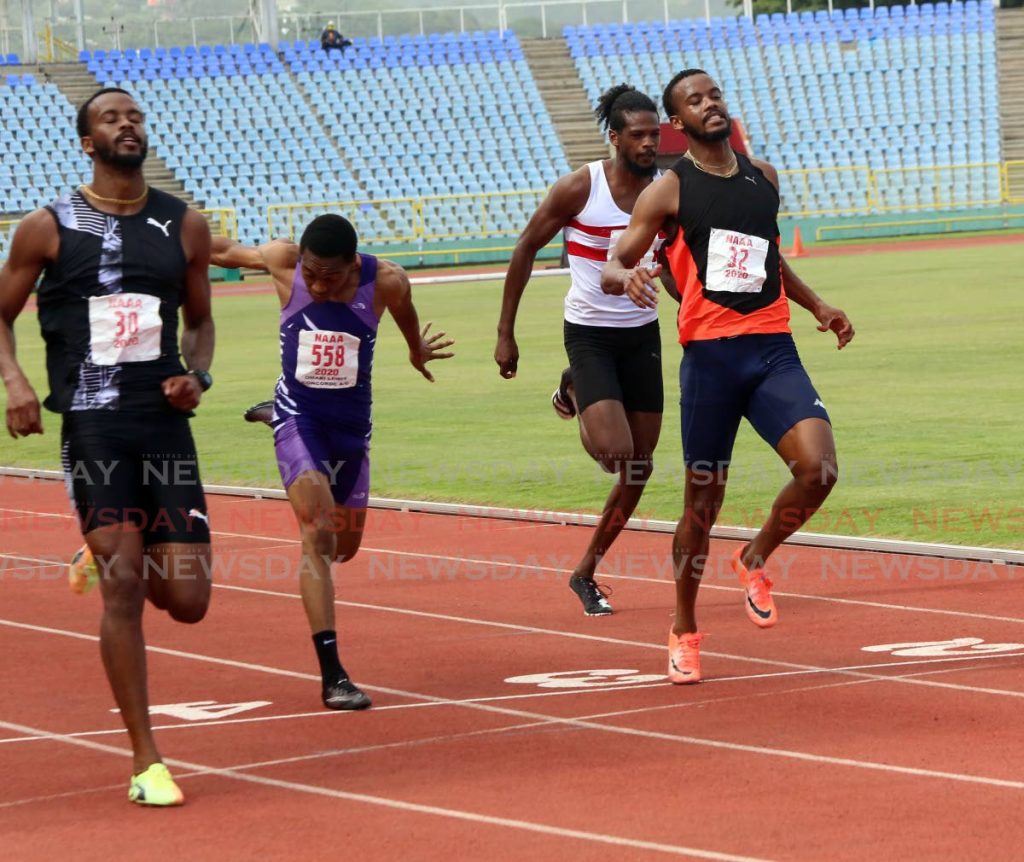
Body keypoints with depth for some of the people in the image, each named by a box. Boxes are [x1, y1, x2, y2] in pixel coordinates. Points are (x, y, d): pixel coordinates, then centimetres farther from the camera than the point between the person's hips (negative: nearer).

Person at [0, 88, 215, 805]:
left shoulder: (185, 226, 9)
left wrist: (197, 376, 0)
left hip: (166, 425, 3)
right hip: (92, 429, -3)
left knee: (187, 600, -2)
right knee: (124, 590, -10)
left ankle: (108, 557, 34)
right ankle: (146, 761, -1)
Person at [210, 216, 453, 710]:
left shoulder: (386, 282, -14)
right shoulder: (283, 261, -16)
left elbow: (404, 315, 10)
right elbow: (227, 252, 4)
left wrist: (418, 351, 31)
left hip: (351, 423, 3)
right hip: (297, 416, -3)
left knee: (345, 546, 16)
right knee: (318, 536, -19)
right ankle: (331, 674, -22)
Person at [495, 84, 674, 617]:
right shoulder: (581, 188, -12)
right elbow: (526, 250, -4)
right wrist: (505, 333, -4)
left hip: (642, 335, 5)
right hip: (589, 333, -5)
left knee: (640, 467, 3)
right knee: (614, 452, -20)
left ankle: (586, 573, 21)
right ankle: (576, 395, 16)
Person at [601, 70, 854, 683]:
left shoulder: (764, 177, 14)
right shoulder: (669, 191, 0)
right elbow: (611, 270, -1)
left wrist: (817, 306, 25)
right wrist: (627, 276, -24)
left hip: (773, 350, 3)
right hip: (711, 356, -3)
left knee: (819, 468, -18)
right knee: (703, 503, 3)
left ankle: (756, 560, 10)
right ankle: (685, 631, 21)